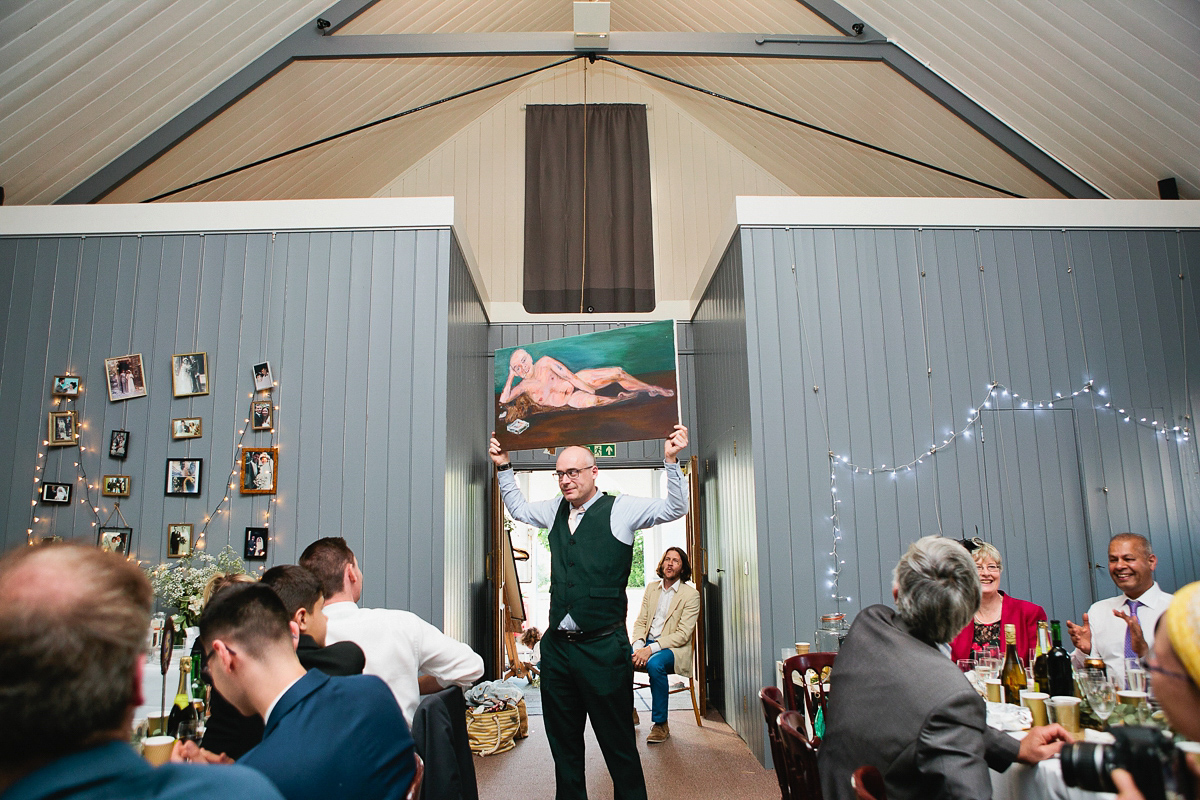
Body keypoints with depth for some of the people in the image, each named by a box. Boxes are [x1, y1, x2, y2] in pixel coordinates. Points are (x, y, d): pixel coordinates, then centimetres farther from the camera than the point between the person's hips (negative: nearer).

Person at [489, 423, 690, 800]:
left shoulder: (620, 509, -4)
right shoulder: (556, 510, 12)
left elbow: (674, 508, -10)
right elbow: (519, 508, 30)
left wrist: (670, 459, -21)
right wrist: (504, 467, 23)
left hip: (602, 648, -6)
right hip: (556, 646, 6)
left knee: (618, 743, 3)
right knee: (563, 741, 18)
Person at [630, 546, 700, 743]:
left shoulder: (691, 595, -4)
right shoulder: (651, 588, 14)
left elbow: (683, 634, -12)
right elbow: (640, 621, 11)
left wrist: (650, 649, -21)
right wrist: (638, 647, -10)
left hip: (673, 648, -5)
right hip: (647, 645, 5)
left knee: (655, 664, -37)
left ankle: (660, 725, -19)